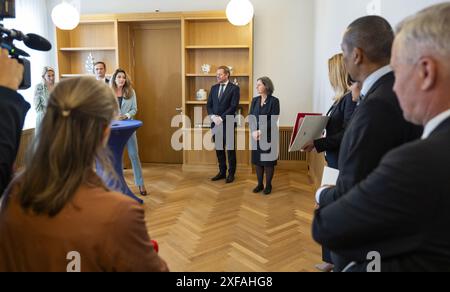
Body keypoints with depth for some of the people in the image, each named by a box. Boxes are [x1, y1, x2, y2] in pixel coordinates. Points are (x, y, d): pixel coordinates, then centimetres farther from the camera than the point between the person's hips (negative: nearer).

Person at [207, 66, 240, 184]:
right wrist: (213, 116, -9)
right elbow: (209, 105, 9)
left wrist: (221, 118, -17)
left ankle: (231, 173, 15)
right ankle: (222, 172, 23)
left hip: (228, 124, -5)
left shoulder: (234, 88, -5)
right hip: (215, 123, 5)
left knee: (230, 149, 3)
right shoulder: (214, 88, 12)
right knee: (219, 149, 11)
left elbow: (233, 106, -13)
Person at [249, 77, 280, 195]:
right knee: (257, 160, 9)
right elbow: (250, 117, 3)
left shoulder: (274, 101, -7)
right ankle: (260, 184, 22)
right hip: (256, 135, 4)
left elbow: (273, 120, -13)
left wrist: (261, 131, -18)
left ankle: (268, 185, 17)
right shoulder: (255, 100, 8)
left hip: (269, 136, -4)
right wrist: (253, 131, -13)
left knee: (268, 161, 4)